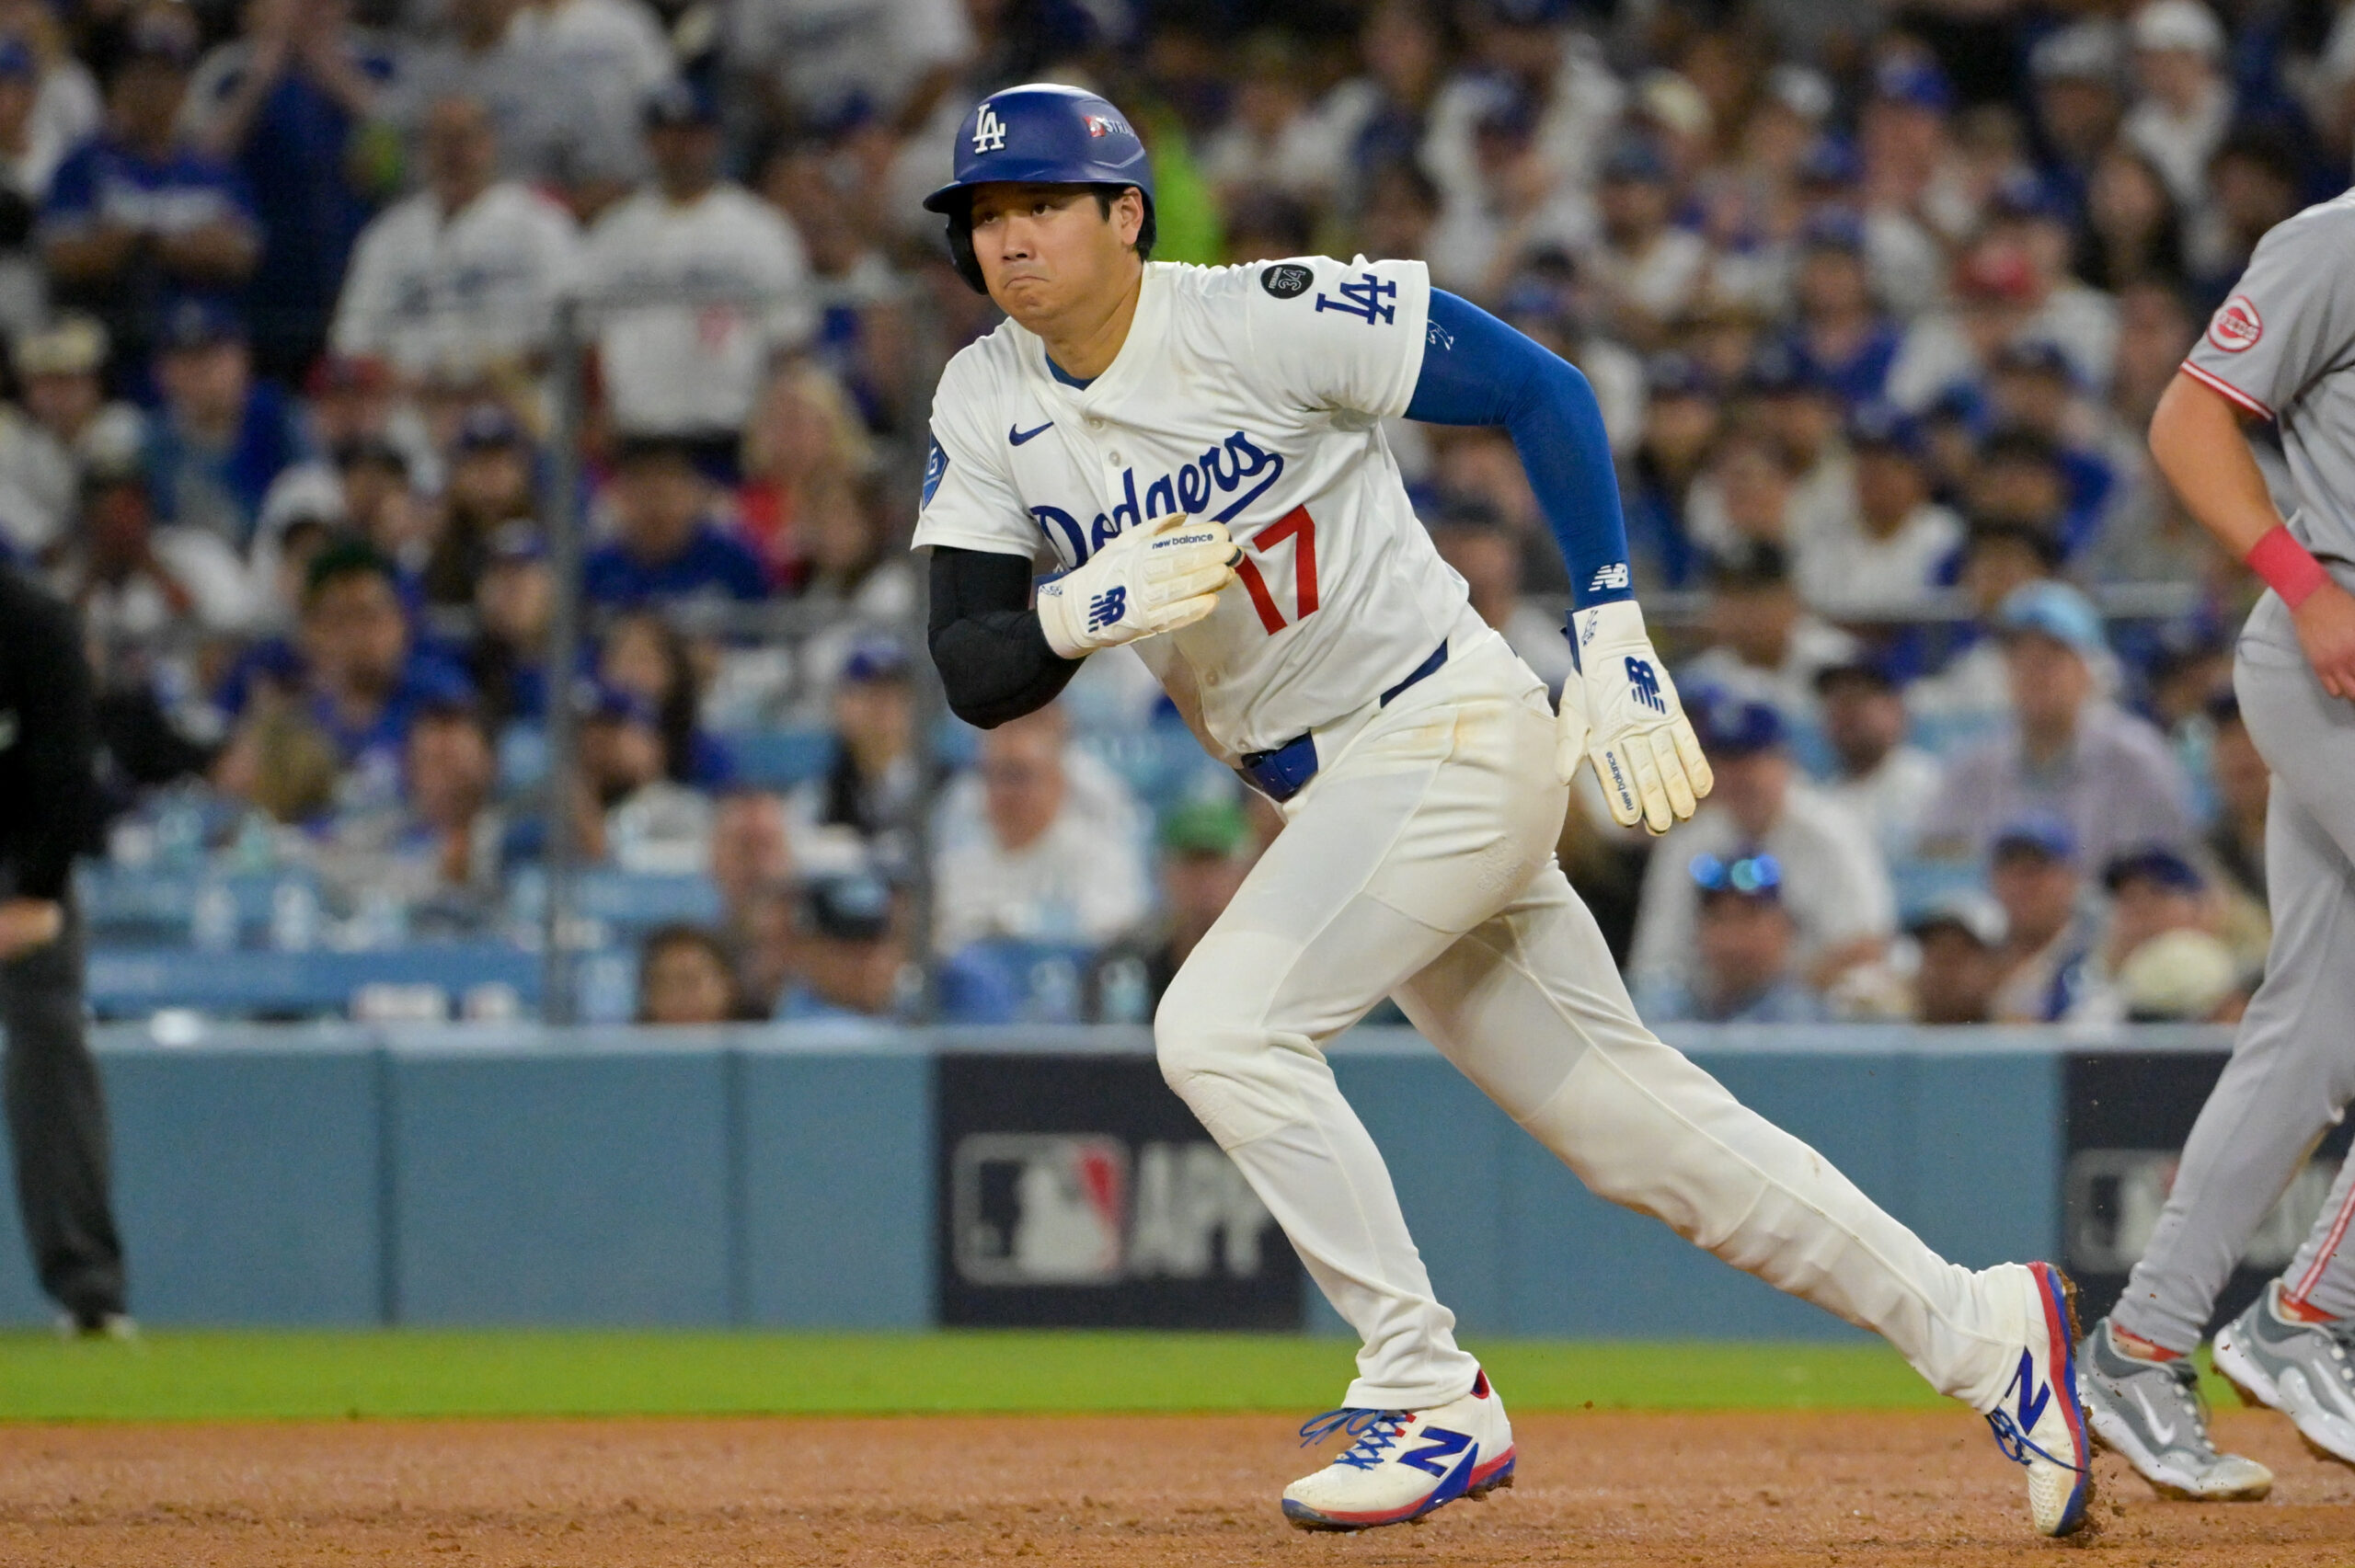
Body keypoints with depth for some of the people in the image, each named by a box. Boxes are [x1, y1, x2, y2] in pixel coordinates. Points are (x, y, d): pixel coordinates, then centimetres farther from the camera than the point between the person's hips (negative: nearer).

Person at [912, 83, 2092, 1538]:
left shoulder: (1266, 320, -17)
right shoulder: (986, 409, 1)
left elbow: (1538, 386, -12)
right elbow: (974, 676, -2)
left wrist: (1616, 639, -16)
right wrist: (1084, 611, -25)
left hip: (1455, 735, -7)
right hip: (1331, 799, 7)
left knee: (1221, 1026, -22)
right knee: (1632, 1118, 9)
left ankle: (1431, 1401, -12)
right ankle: (1979, 1331, 18)